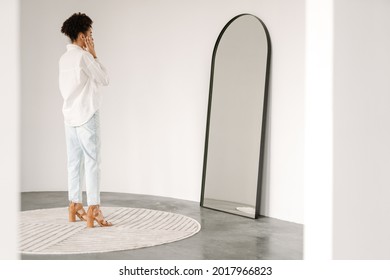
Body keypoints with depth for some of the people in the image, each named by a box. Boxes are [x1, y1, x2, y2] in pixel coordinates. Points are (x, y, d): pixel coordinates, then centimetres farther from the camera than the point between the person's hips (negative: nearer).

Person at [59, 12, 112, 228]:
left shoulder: (64, 58, 12)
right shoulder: (83, 56, -13)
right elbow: (104, 79, -6)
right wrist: (94, 55, -1)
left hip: (70, 115, 8)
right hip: (86, 115, -8)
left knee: (74, 162, 11)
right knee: (92, 162, -7)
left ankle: (74, 207, 16)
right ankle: (93, 211, -9)